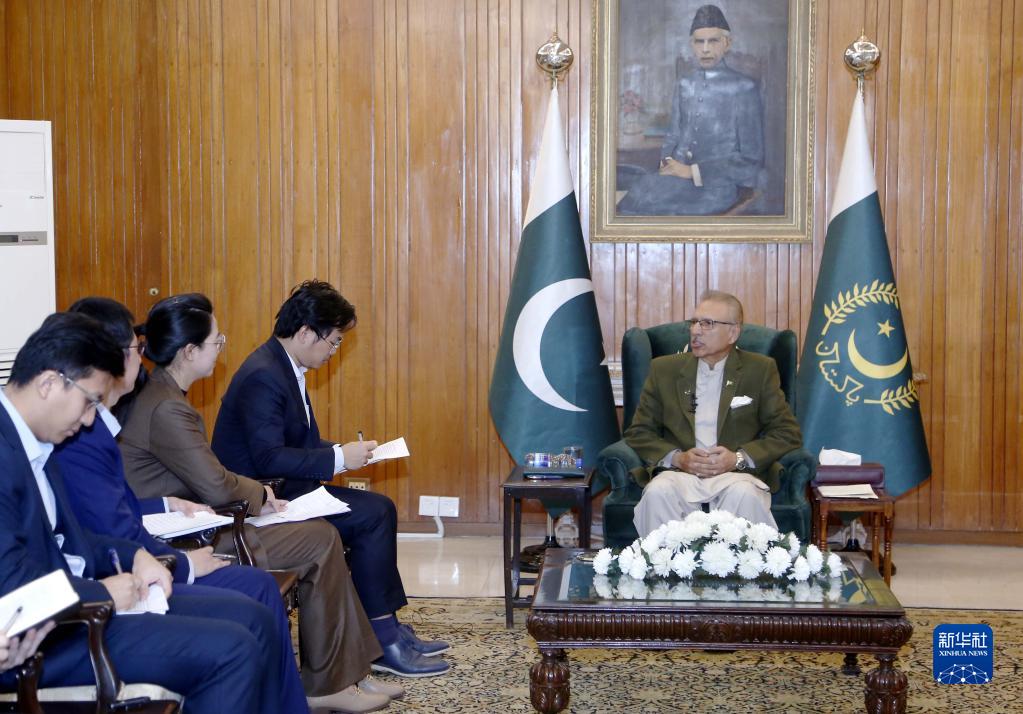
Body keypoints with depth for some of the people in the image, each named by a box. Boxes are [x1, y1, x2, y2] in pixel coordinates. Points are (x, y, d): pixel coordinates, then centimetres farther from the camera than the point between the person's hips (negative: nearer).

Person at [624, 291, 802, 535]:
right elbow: (638, 432, 12)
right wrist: (677, 458, -7)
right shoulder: (664, 369, 14)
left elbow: (788, 433, 6)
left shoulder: (760, 370, 10)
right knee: (658, 493, -32)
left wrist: (739, 458, -9)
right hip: (680, 472, 1)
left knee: (744, 495, -35)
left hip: (738, 474, -1)